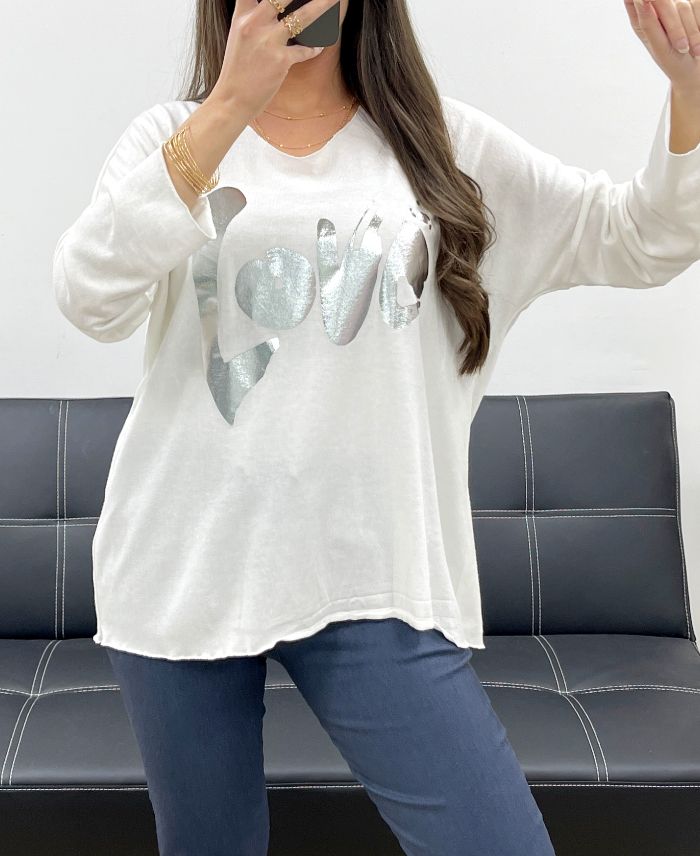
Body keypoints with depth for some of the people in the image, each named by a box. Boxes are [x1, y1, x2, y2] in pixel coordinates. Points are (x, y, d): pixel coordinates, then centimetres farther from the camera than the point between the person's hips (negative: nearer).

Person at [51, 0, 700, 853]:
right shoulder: (174, 135, 5)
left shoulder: (439, 141, 7)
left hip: (371, 572, 0)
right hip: (180, 564, 1)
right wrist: (230, 104, -20)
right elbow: (90, 298, -14)